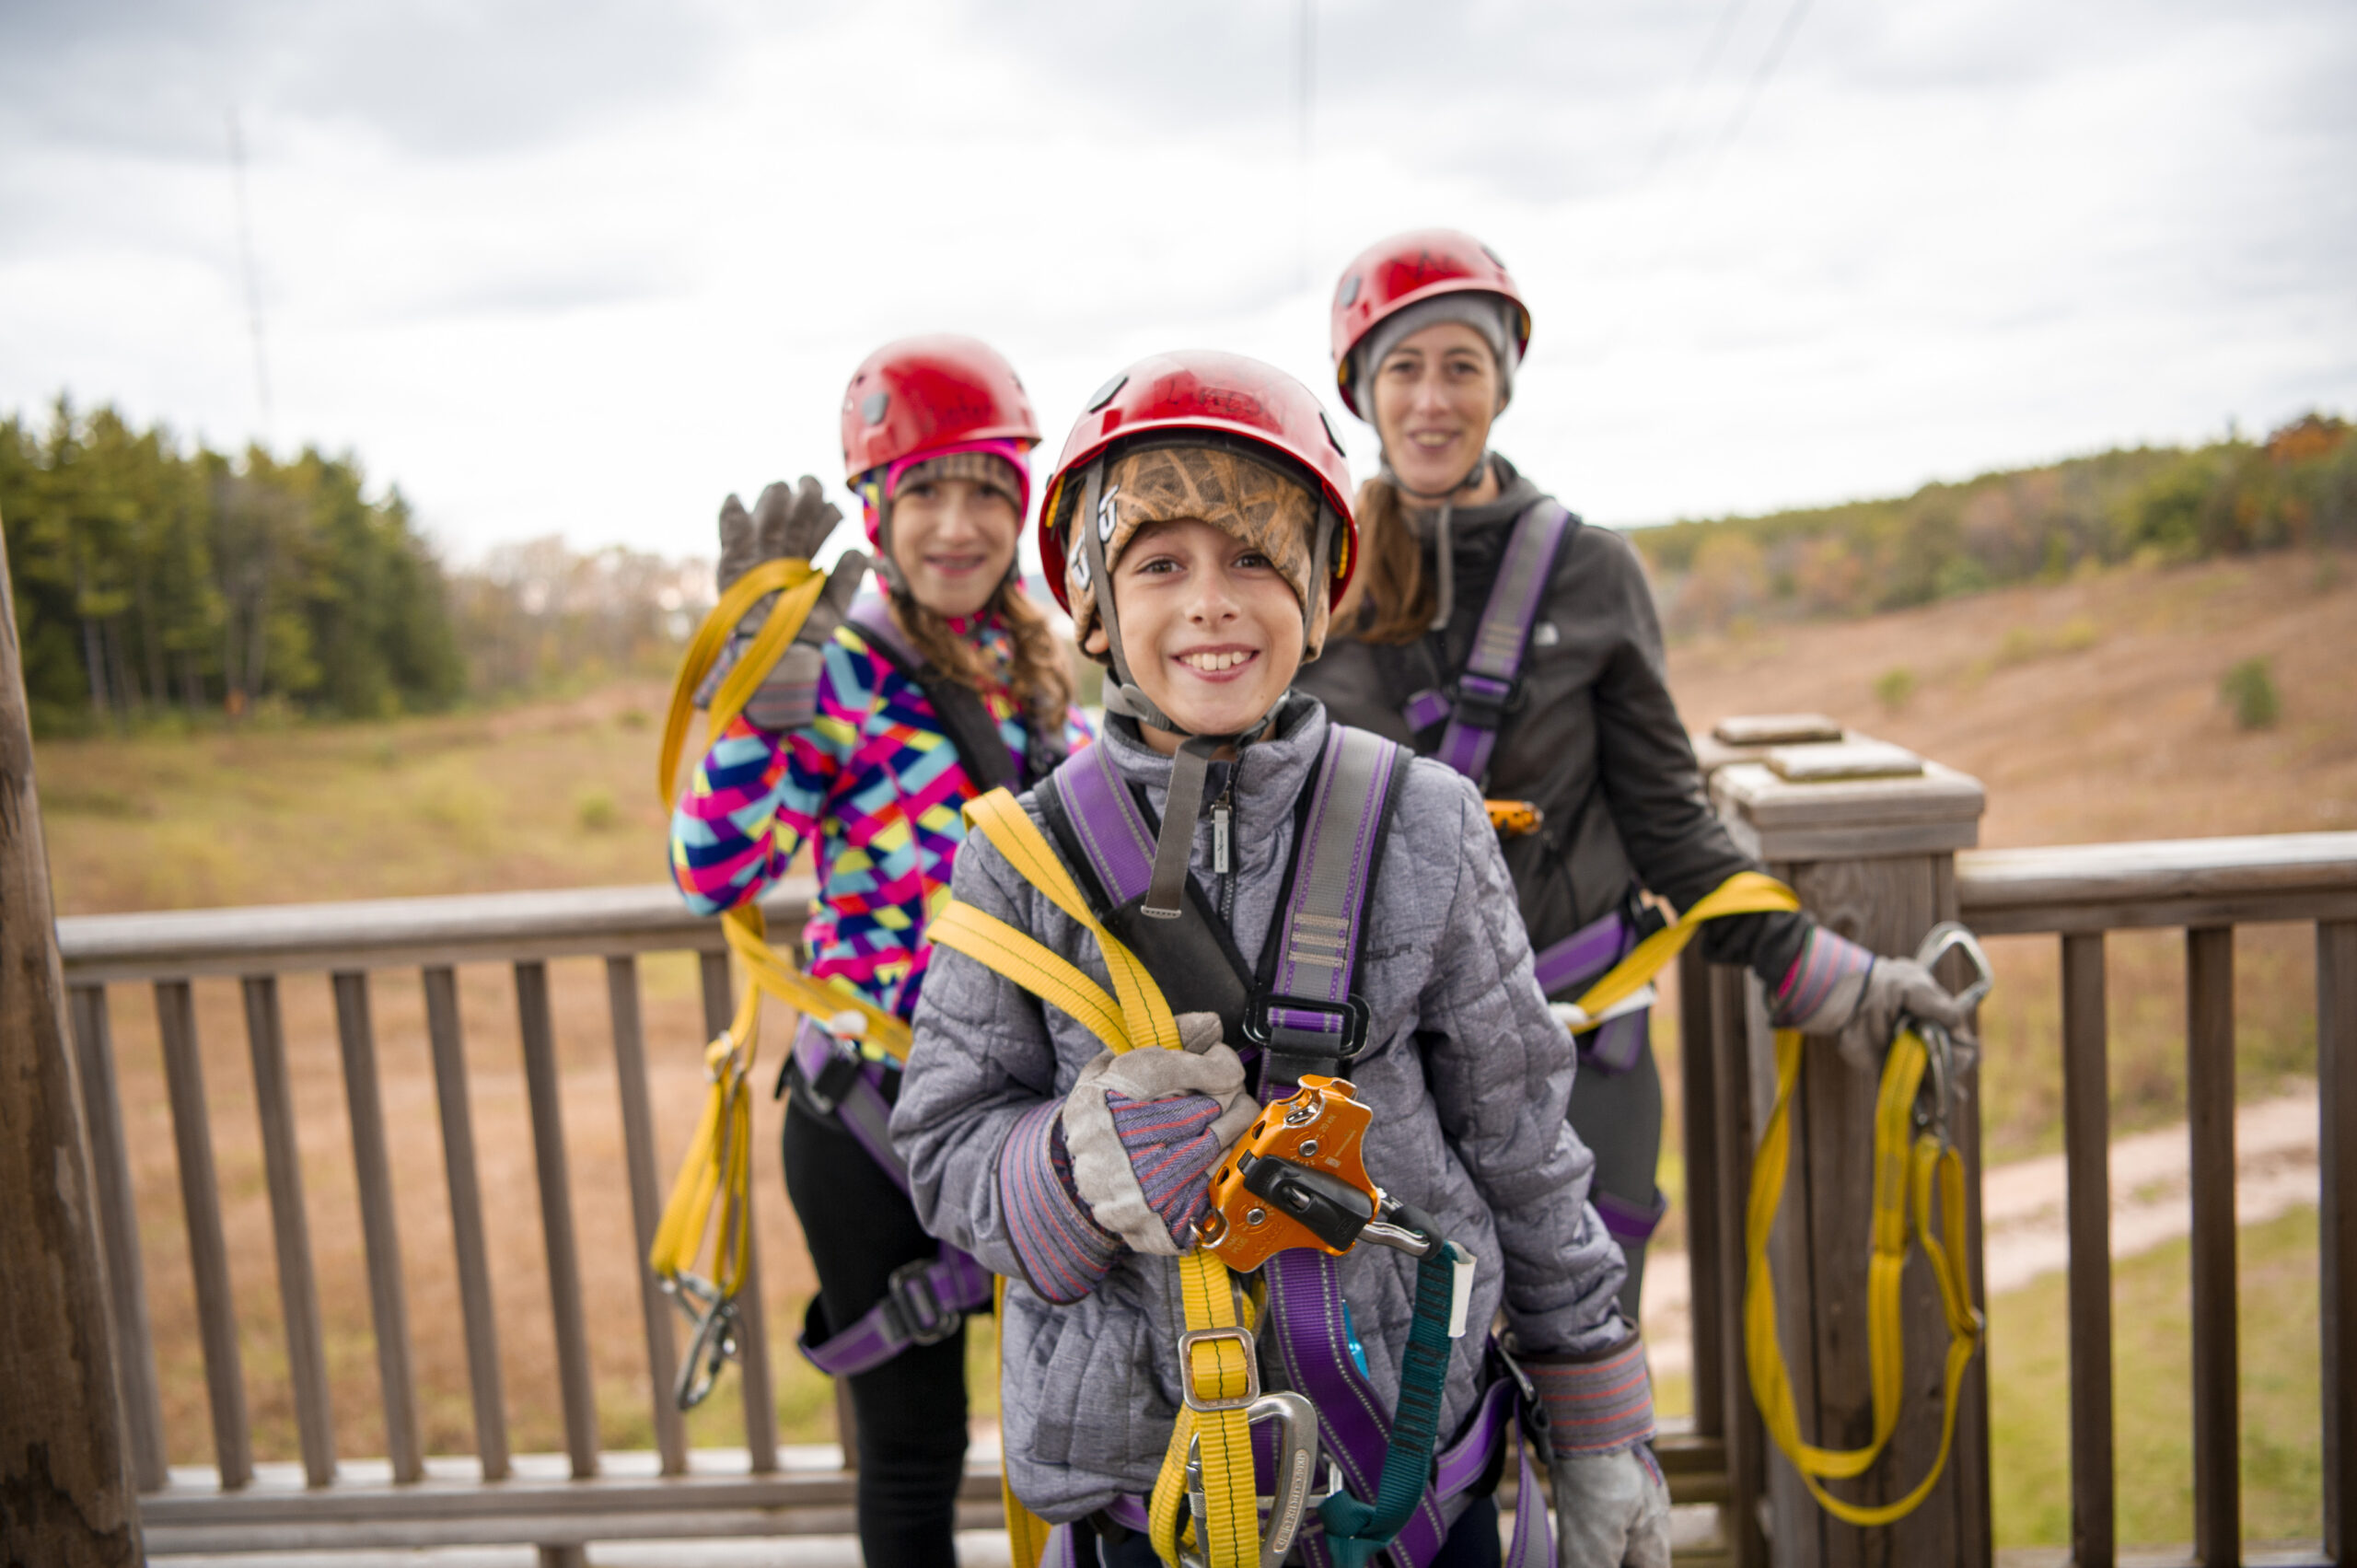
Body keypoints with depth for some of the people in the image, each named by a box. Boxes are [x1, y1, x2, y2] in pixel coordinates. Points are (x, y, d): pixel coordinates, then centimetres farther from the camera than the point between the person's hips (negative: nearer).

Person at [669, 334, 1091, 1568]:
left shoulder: (1035, 659, 5)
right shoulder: (841, 669, -13)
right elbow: (710, 878, -25)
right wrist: (762, 694, -34)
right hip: (874, 1111, -5)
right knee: (915, 1446, 11)